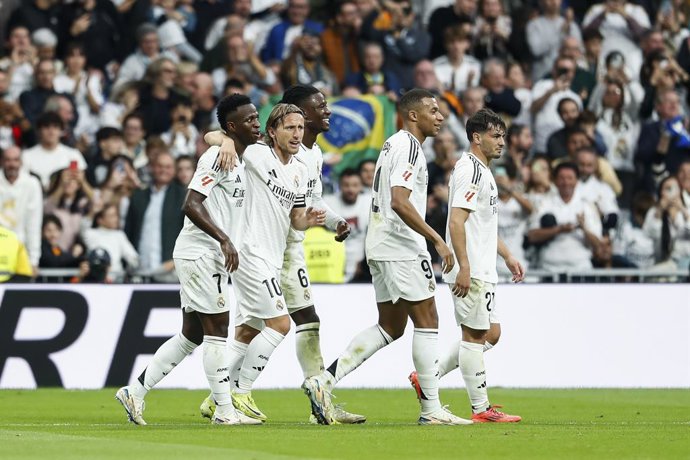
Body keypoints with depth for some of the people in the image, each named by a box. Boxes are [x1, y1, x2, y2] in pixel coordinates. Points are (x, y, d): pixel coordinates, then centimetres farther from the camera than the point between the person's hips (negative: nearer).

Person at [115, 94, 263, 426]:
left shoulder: (243, 160, 16)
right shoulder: (218, 157, -14)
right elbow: (191, 205, -23)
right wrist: (224, 238, -31)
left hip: (212, 257, 10)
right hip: (199, 253, -10)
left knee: (191, 335, 11)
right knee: (217, 329, -7)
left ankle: (135, 392, 15)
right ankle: (224, 410, -3)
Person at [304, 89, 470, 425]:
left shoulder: (393, 144, 19)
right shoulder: (408, 146, -12)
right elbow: (399, 201, -24)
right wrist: (438, 241, -23)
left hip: (381, 246, 10)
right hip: (402, 246, -10)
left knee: (390, 327, 12)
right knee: (427, 322, -4)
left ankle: (325, 380, 4)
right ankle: (432, 409, -3)